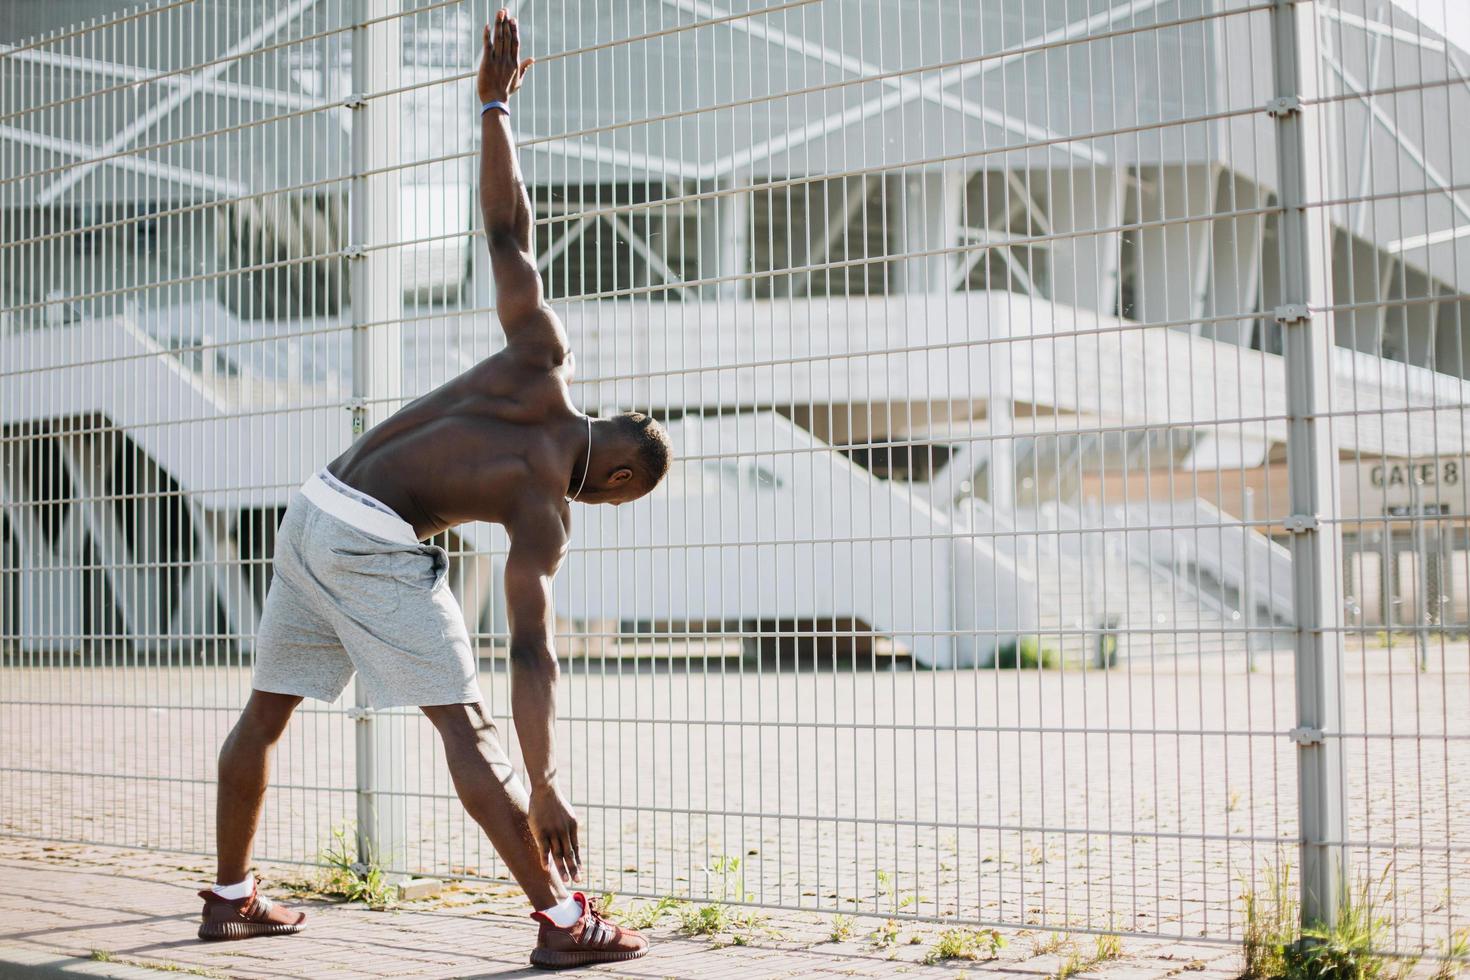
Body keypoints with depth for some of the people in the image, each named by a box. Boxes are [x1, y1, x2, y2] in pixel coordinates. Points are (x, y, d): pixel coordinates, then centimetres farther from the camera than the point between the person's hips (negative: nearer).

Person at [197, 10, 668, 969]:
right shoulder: (545, 512, -11)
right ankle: (564, 921, -5)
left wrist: (496, 106, 10)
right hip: (374, 543, -8)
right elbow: (531, 651, -18)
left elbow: (507, 231, 3)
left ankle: (232, 896, 30)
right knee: (466, 723, -6)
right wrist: (544, 787, -19)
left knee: (267, 708, 16)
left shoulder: (540, 368, 4)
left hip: (311, 511, 8)